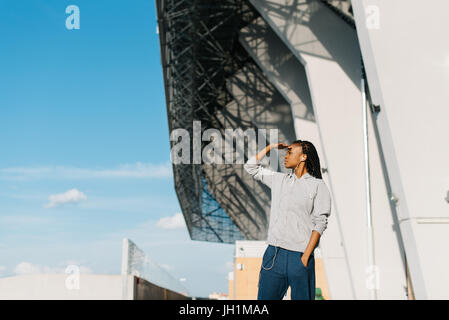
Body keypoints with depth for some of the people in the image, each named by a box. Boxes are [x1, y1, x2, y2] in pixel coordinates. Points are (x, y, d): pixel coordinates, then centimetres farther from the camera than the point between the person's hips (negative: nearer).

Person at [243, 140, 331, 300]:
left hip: (300, 256, -4)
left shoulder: (318, 185, 2)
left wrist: (306, 257, -12)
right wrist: (270, 147, 17)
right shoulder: (279, 179, 16)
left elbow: (320, 223, -5)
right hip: (273, 254, 4)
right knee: (265, 296, 3)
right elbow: (251, 166, 25)